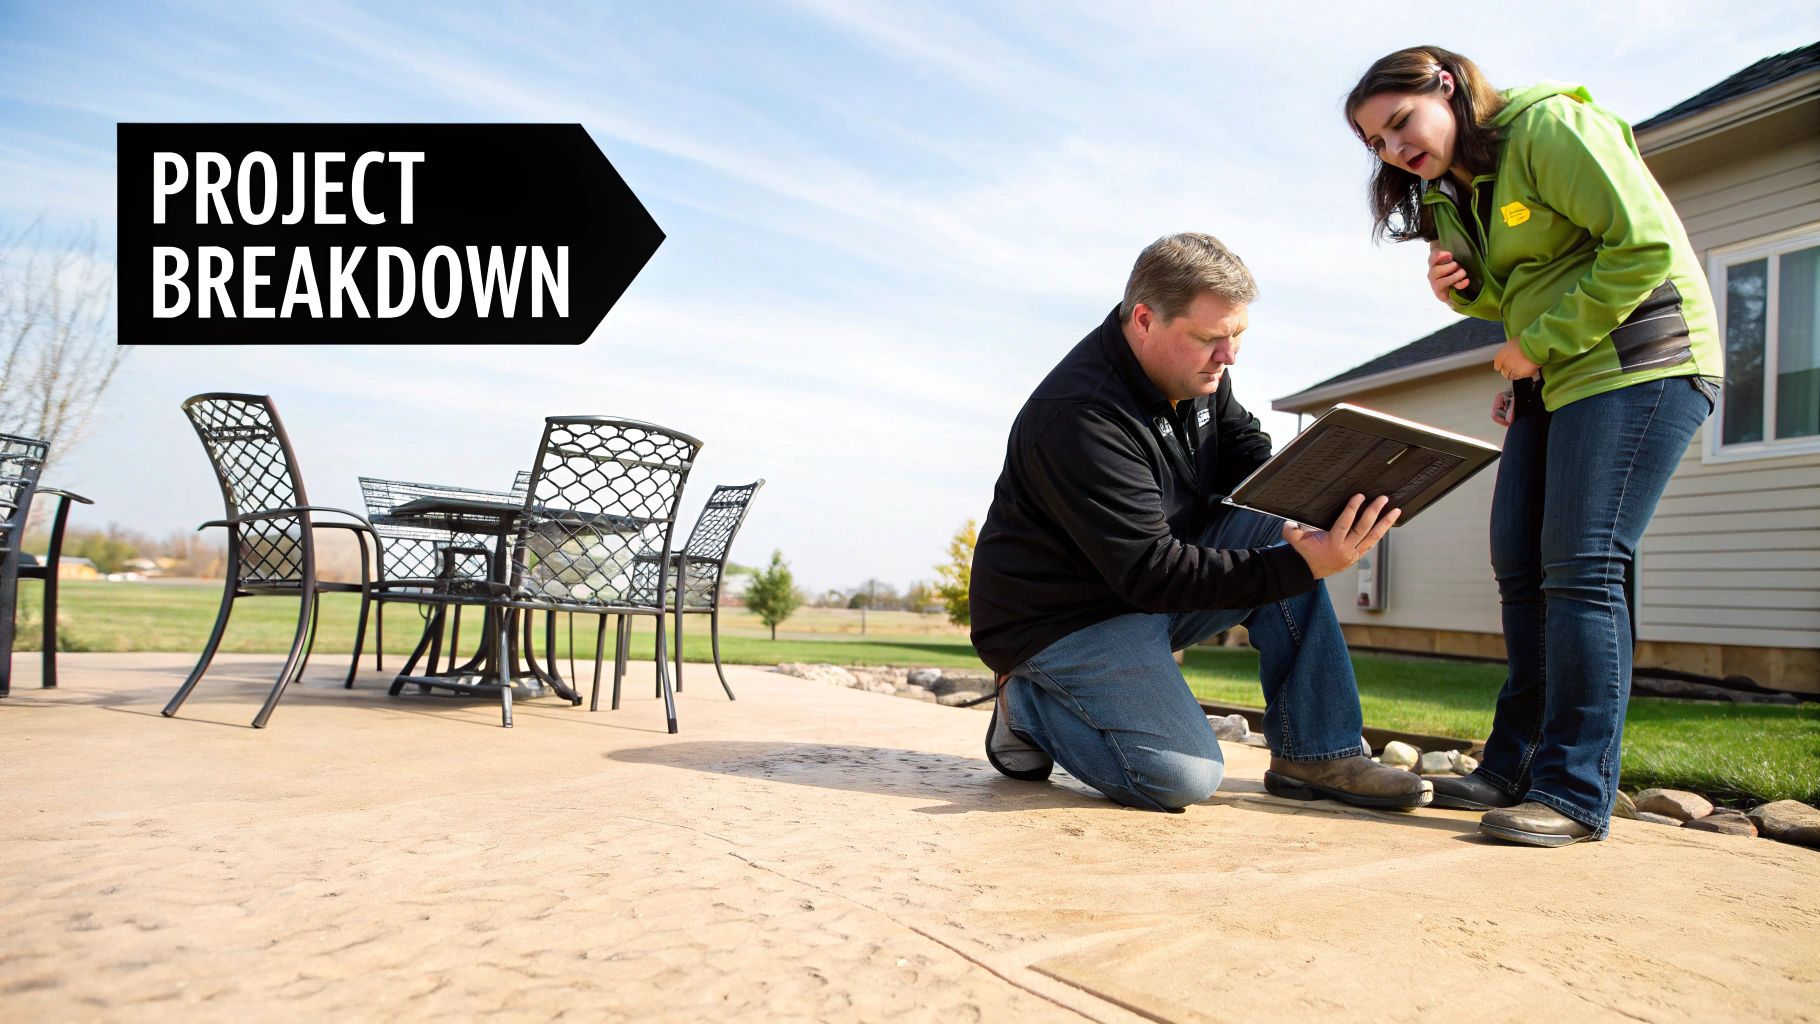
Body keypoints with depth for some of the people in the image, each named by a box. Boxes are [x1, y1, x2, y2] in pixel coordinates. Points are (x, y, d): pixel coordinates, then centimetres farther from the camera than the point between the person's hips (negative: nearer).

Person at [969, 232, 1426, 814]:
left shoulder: (1198, 370, 1)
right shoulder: (1080, 416, -28)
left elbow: (1244, 449, 13)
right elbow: (1151, 574, -30)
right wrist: (1302, 567, -34)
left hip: (1159, 579, 9)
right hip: (1064, 620, -8)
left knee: (1283, 532, -11)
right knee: (1183, 778, -22)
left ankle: (1317, 754, -3)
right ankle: (1029, 708, 2)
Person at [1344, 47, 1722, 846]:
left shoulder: (1549, 127, -11)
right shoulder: (1456, 191, 15)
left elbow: (1646, 246, -17)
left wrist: (1542, 343, -15)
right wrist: (1462, 289, -1)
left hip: (1637, 364, -9)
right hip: (1554, 378, 9)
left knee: (1581, 567, -14)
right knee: (1521, 568, 4)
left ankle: (1575, 790, -8)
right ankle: (1516, 766, 13)